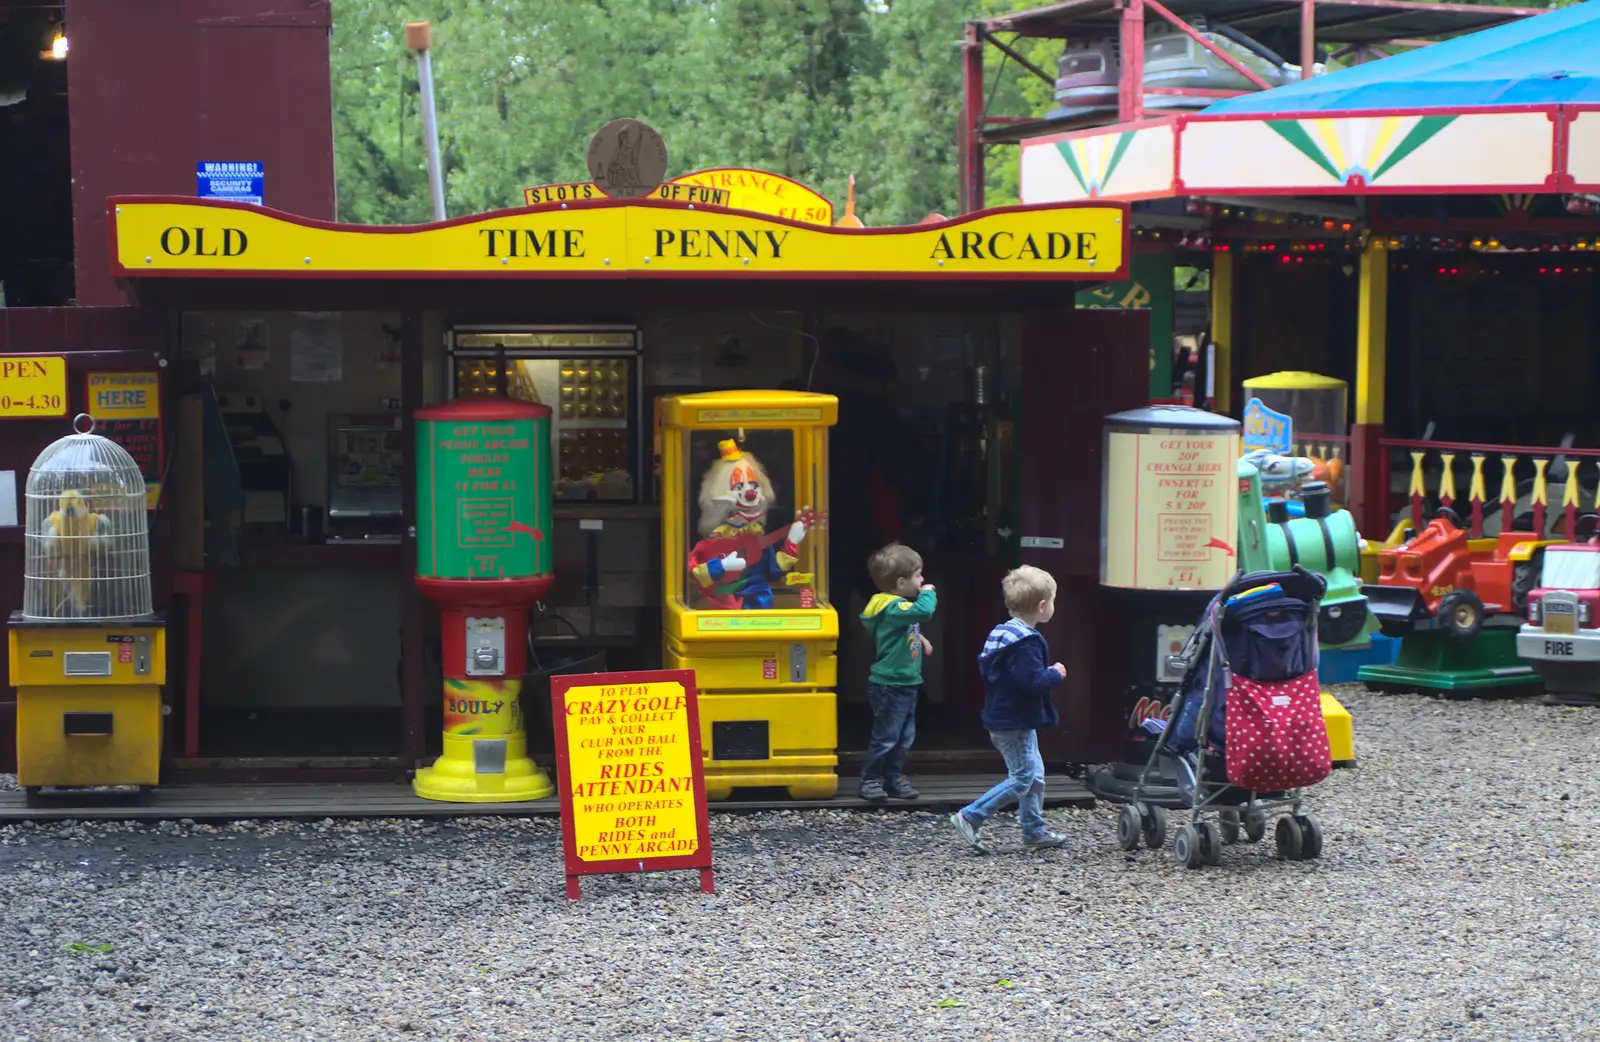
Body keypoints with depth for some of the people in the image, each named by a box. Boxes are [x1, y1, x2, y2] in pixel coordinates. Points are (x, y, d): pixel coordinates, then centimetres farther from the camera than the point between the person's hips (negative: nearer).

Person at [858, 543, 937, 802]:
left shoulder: (899, 606, 10)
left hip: (906, 683, 10)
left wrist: (919, 638, 12)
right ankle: (870, 780, 8)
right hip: (890, 684, -10)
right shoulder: (892, 607, -22)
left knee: (904, 736, 15)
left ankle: (894, 778, 23)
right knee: (886, 736, -2)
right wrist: (928, 594, -19)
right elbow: (922, 612, -38)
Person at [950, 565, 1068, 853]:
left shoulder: (1003, 633, 9)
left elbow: (985, 665, 18)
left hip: (1003, 719, 11)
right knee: (1022, 778, -6)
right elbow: (1032, 680, -31)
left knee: (1035, 774, 16)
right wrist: (1056, 674, -12)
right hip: (1015, 723, -11)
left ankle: (1034, 832, 22)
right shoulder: (1026, 642, -23)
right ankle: (970, 818, -6)